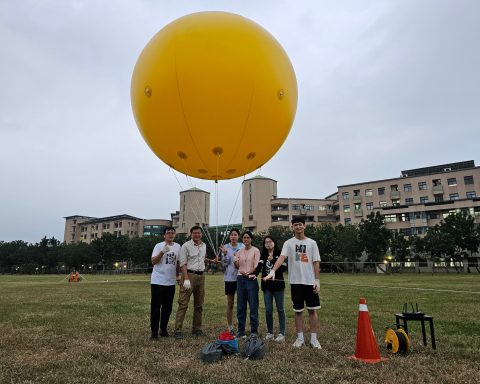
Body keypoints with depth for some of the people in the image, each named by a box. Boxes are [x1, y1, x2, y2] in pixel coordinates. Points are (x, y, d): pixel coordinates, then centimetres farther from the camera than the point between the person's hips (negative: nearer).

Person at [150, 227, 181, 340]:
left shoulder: (178, 247, 8)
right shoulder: (159, 246, -5)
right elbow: (153, 261, -14)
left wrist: (177, 275, 18)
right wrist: (162, 252, -26)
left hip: (171, 282, 5)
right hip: (157, 281, -4)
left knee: (167, 307, 11)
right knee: (155, 307, 0)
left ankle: (163, 329, 23)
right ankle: (154, 332, 6)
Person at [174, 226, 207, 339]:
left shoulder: (204, 246, 12)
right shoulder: (186, 246, -7)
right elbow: (183, 264, -12)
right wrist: (186, 279, -20)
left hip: (201, 276, 6)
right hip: (189, 274, -6)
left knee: (199, 304, 12)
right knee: (183, 304, -7)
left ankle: (197, 328, 23)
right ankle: (178, 330, -2)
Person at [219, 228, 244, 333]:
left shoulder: (242, 247, 1)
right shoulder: (225, 247, -1)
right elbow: (225, 263, -2)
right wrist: (225, 254, -19)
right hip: (230, 277, 0)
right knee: (230, 303, 8)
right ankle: (230, 327, 18)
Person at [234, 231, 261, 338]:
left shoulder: (255, 250, -1)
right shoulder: (240, 251, 12)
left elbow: (256, 266, -6)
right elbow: (237, 266, 12)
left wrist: (248, 273, -21)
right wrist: (236, 261, -10)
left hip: (251, 279, -4)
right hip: (240, 279, 4)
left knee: (253, 306, 0)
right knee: (240, 306, 8)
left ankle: (254, 331, 11)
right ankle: (241, 331, 18)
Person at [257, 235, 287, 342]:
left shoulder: (280, 253, -1)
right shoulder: (263, 255, 9)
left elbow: (284, 267, -8)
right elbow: (259, 265, -6)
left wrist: (273, 260, -15)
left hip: (278, 284, -3)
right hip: (266, 285, 3)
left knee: (280, 309, 4)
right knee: (268, 309, 7)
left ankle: (281, 333, 12)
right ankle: (269, 332, 19)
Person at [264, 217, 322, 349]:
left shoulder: (311, 243, 4)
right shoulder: (288, 243, 0)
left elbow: (316, 263, 3)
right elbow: (281, 257, -16)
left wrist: (317, 280, -4)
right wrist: (273, 271, -32)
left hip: (310, 281, 1)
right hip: (295, 281, 0)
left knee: (312, 309, 5)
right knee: (298, 310, 8)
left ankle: (313, 339, 16)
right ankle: (300, 338, 20)